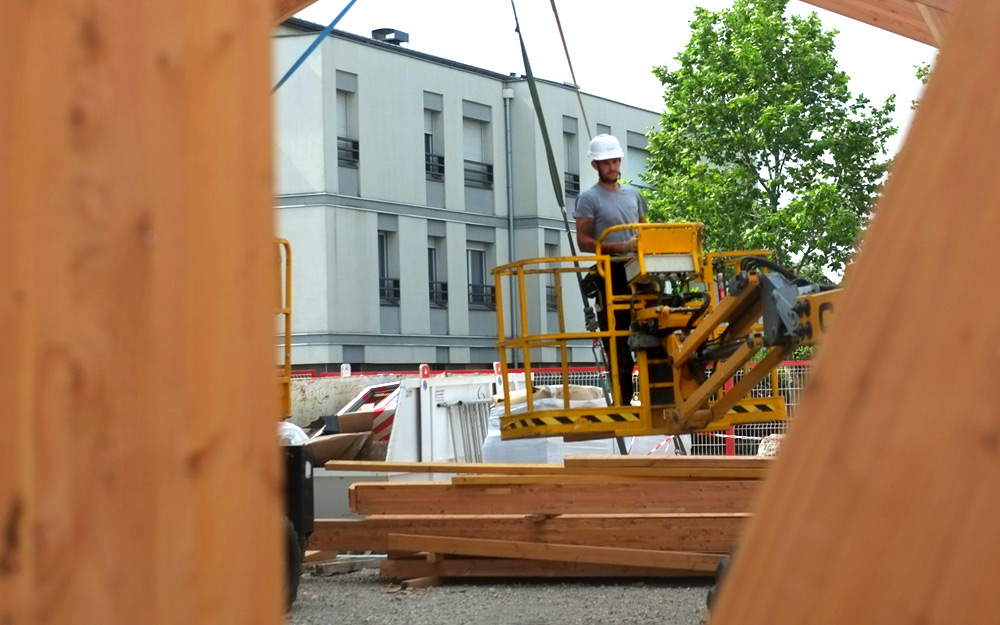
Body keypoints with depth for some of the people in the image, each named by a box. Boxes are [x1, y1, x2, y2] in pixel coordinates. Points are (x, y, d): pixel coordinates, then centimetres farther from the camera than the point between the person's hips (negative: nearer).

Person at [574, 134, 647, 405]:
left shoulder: (633, 194, 18)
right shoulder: (589, 199, 0)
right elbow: (584, 241, -7)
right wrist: (622, 246, -17)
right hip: (611, 275, -5)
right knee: (618, 349, -5)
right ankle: (623, 401, -2)